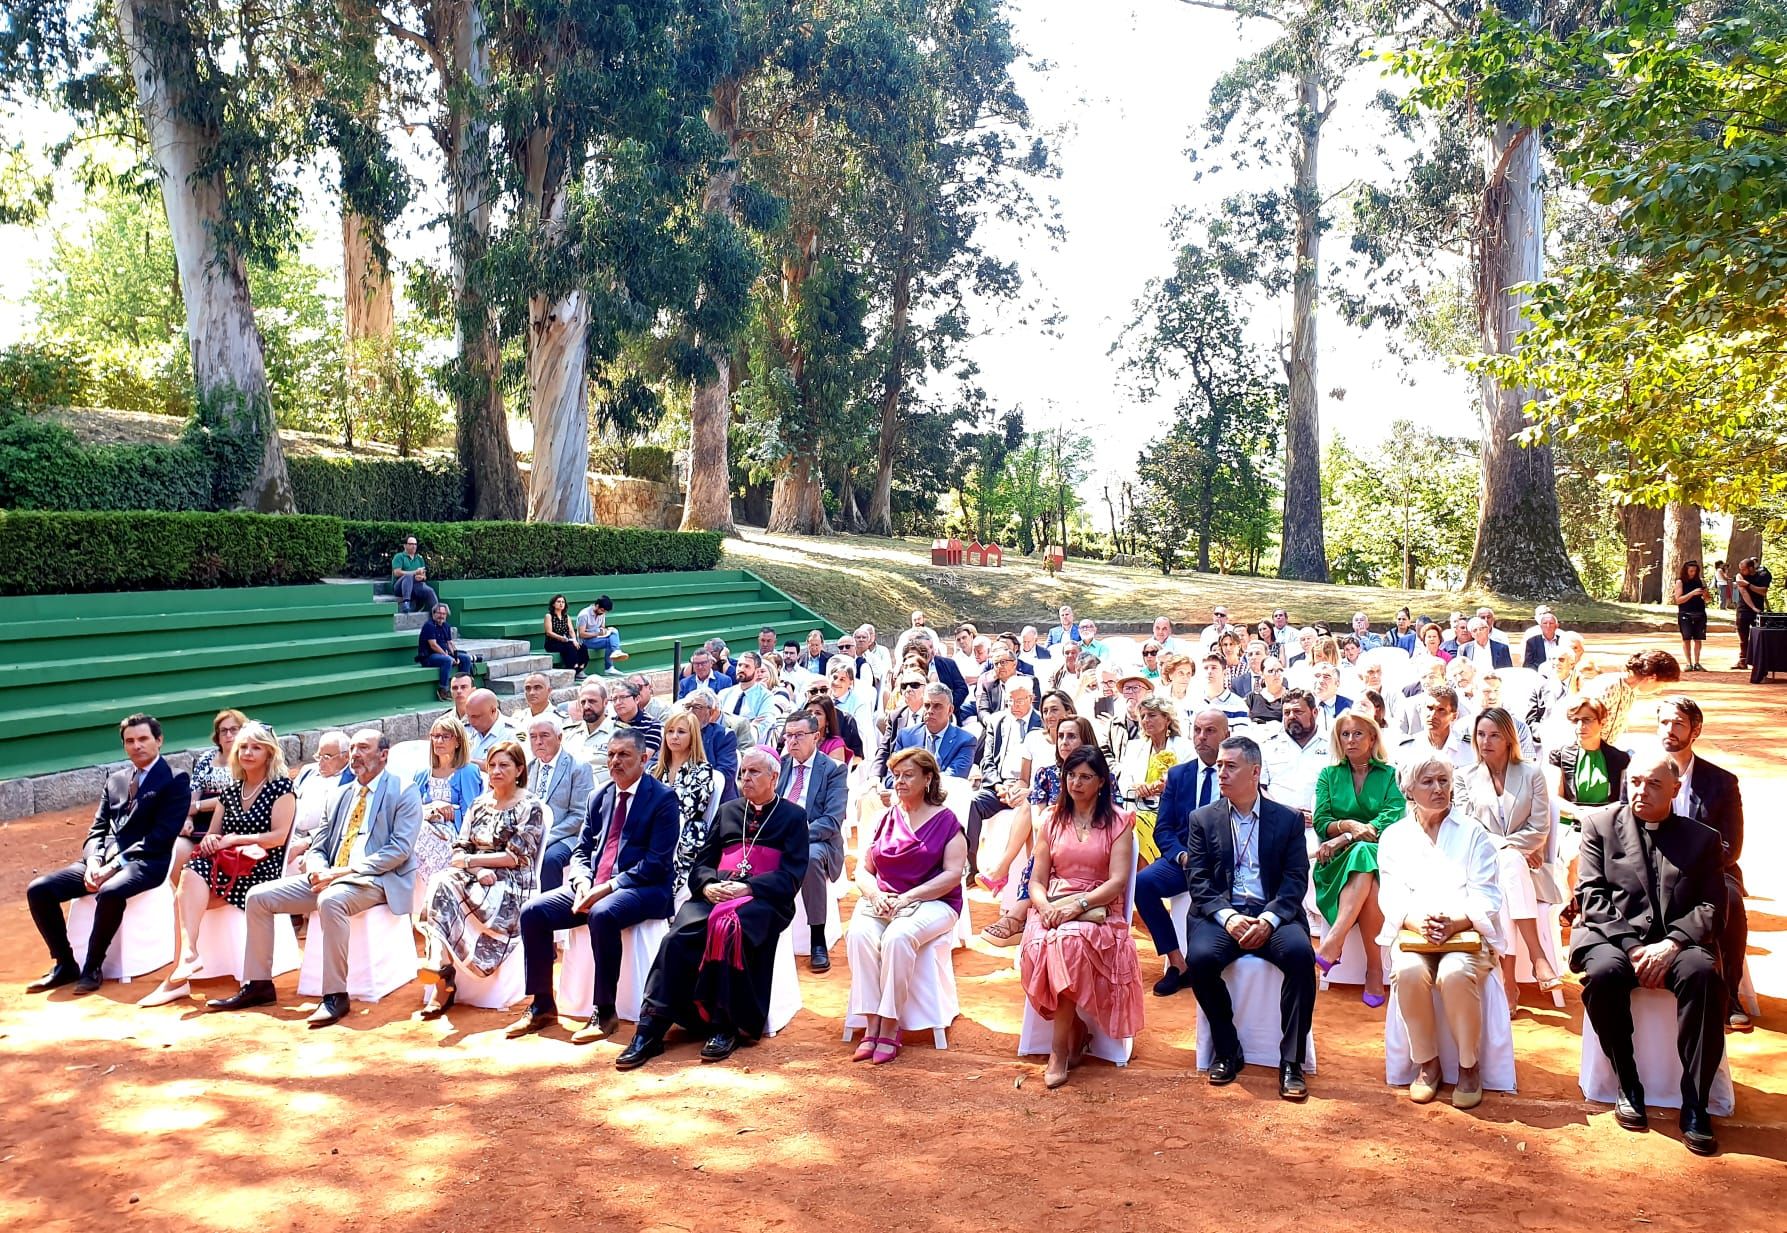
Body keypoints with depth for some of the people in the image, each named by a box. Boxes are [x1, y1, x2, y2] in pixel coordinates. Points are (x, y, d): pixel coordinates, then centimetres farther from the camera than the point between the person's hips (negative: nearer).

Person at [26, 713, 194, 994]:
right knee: (39, 889, -10)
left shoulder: (176, 780, -1)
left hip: (145, 863, -7)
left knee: (110, 892, -37)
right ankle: (65, 964, 1)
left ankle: (92, 967, -16)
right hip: (103, 861, 7)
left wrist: (115, 865, -17)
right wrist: (93, 861, -6)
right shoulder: (115, 780, 20)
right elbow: (97, 828, 16)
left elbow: (162, 836, -10)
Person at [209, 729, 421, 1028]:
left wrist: (344, 871, -20)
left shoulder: (404, 794, -1)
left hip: (375, 880, -8)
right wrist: (318, 871, -8)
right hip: (330, 878, 8)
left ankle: (336, 995, -30)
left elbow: (400, 849, -13)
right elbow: (318, 848, 18)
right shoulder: (342, 796, 21)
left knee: (330, 900, -38)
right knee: (259, 896, -3)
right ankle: (258, 985, 5)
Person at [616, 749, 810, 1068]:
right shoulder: (728, 811, 25)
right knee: (678, 935, -26)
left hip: (763, 900, -4)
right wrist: (707, 885, -6)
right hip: (716, 894, 4)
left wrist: (748, 888, -16)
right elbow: (702, 862, 18)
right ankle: (651, 1029, -28)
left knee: (727, 928, -36)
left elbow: (791, 876, -1)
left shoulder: (793, 816, 11)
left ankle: (725, 1027, -27)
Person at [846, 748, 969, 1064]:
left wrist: (906, 897, -15)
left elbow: (952, 874, -7)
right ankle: (871, 1026, -27)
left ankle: (890, 1029, -26)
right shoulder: (885, 819, 16)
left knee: (898, 937, -35)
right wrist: (876, 894, -8)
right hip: (882, 901, 4)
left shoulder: (945, 821, 3)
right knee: (859, 933, -29)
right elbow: (863, 869, 15)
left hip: (931, 903, -4)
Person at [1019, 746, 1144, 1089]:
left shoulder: (1117, 822, 5)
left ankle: (1060, 1048, -24)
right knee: (1039, 944, -33)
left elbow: (1118, 881, -6)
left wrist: (1077, 905, -19)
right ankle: (1077, 1032, -11)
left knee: (1068, 940, -37)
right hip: (1053, 909, 3)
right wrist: (1045, 907, -11)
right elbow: (1036, 880, 12)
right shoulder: (1053, 820, 15)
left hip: (1098, 912, -3)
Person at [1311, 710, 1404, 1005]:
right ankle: (1374, 968, -40)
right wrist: (1349, 825, -16)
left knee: (1363, 853, -39)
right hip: (1338, 861, 1)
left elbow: (1393, 818, -4)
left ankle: (1332, 944, -46)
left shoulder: (1389, 775, 12)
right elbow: (1321, 823, 6)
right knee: (1368, 879, -36)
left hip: (1380, 854, -1)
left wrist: (1345, 838, -15)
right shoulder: (1328, 775, 17)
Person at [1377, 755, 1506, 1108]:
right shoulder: (1394, 837, 13)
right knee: (1409, 973, -32)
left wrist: (1455, 922, -20)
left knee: (1456, 974, -34)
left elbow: (1486, 897, 0)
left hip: (1466, 934, -1)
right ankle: (1426, 1063, -11)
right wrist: (1417, 921, -19)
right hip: (1412, 935, 1)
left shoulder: (1473, 834, 10)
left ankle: (1469, 1066, -11)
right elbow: (1391, 897, 3)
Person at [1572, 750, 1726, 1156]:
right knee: (1604, 972, -34)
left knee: (1703, 973, -33)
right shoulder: (1600, 823, 12)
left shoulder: (1703, 838, 15)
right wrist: (1632, 947, -11)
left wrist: (1671, 944, -14)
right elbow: (1592, 895, 2)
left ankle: (1695, 1106, -23)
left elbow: (1711, 906, 4)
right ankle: (1628, 1086, -14)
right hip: (1613, 936, -1)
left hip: (1677, 942, 1)